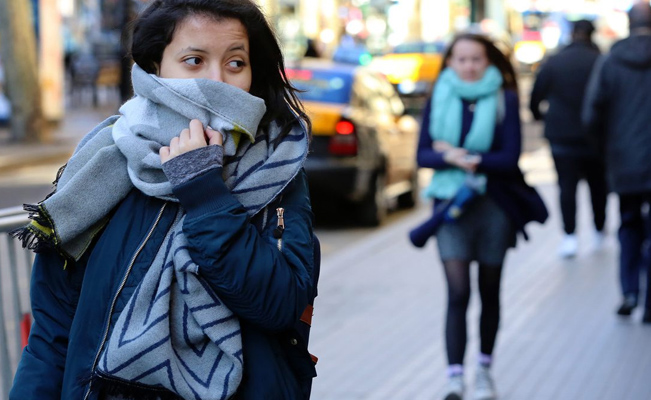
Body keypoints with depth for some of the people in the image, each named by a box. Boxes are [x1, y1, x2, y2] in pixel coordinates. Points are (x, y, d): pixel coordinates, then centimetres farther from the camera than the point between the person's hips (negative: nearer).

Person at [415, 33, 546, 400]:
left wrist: (456, 154, -11)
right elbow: (423, 154, 1)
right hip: (452, 204, 0)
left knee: (490, 292, 11)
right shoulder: (439, 99, 4)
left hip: (494, 205, 0)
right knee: (458, 293, -11)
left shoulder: (504, 100, -2)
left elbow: (510, 157, -9)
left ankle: (485, 370, 27)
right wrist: (453, 160, -19)